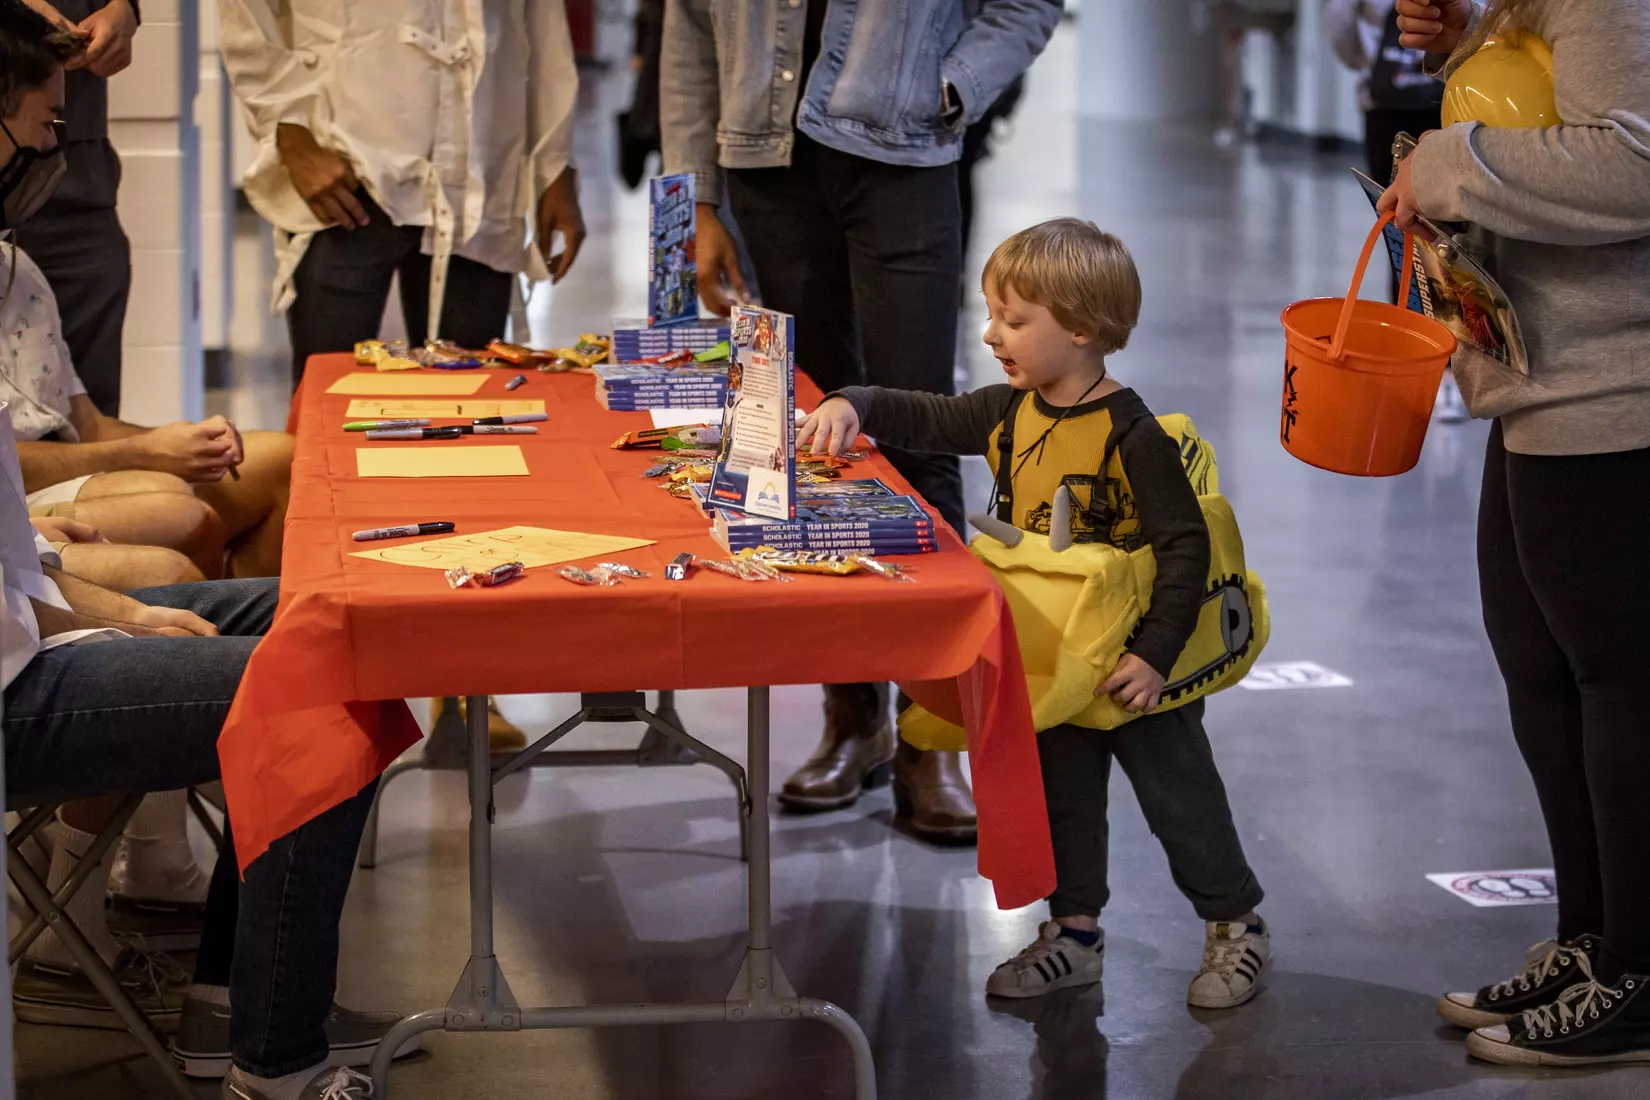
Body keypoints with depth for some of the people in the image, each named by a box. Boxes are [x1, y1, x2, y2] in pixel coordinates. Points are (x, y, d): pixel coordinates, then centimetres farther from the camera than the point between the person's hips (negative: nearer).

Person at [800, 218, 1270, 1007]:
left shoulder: (1131, 435, -22)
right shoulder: (1009, 414, -1)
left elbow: (1185, 546, -22)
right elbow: (927, 420, 6)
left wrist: (1156, 654, -26)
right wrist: (854, 407, -14)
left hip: (1135, 661, -7)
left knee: (1178, 795, 5)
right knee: (1060, 798, 16)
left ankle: (1237, 927, 21)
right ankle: (1074, 933, 31)